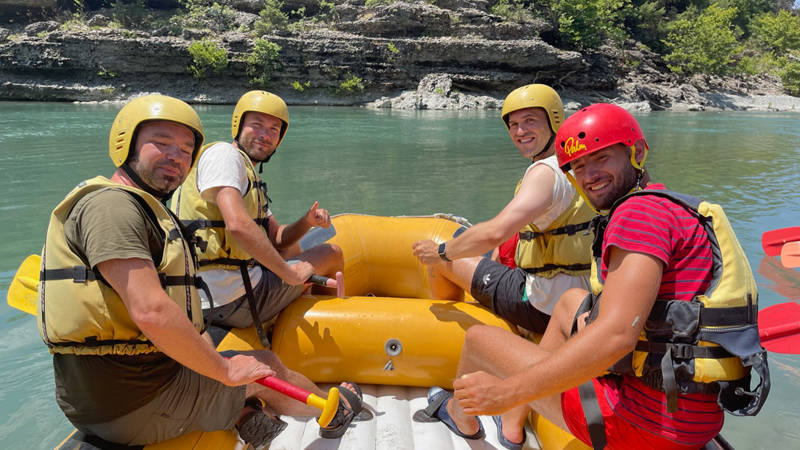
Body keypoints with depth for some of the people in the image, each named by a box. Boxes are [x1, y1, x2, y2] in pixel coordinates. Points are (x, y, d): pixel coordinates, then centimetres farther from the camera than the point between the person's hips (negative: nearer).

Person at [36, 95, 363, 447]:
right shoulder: (111, 205, -20)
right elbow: (152, 312, -30)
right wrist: (225, 371, -18)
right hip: (140, 406, -9)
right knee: (267, 365, 9)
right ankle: (335, 411, 34)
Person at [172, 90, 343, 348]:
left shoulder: (252, 181, 19)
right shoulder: (224, 154, -12)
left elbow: (277, 239, 22)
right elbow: (238, 225, -27)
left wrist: (306, 222, 1)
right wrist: (289, 273, -19)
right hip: (236, 302, -10)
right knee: (332, 253, 7)